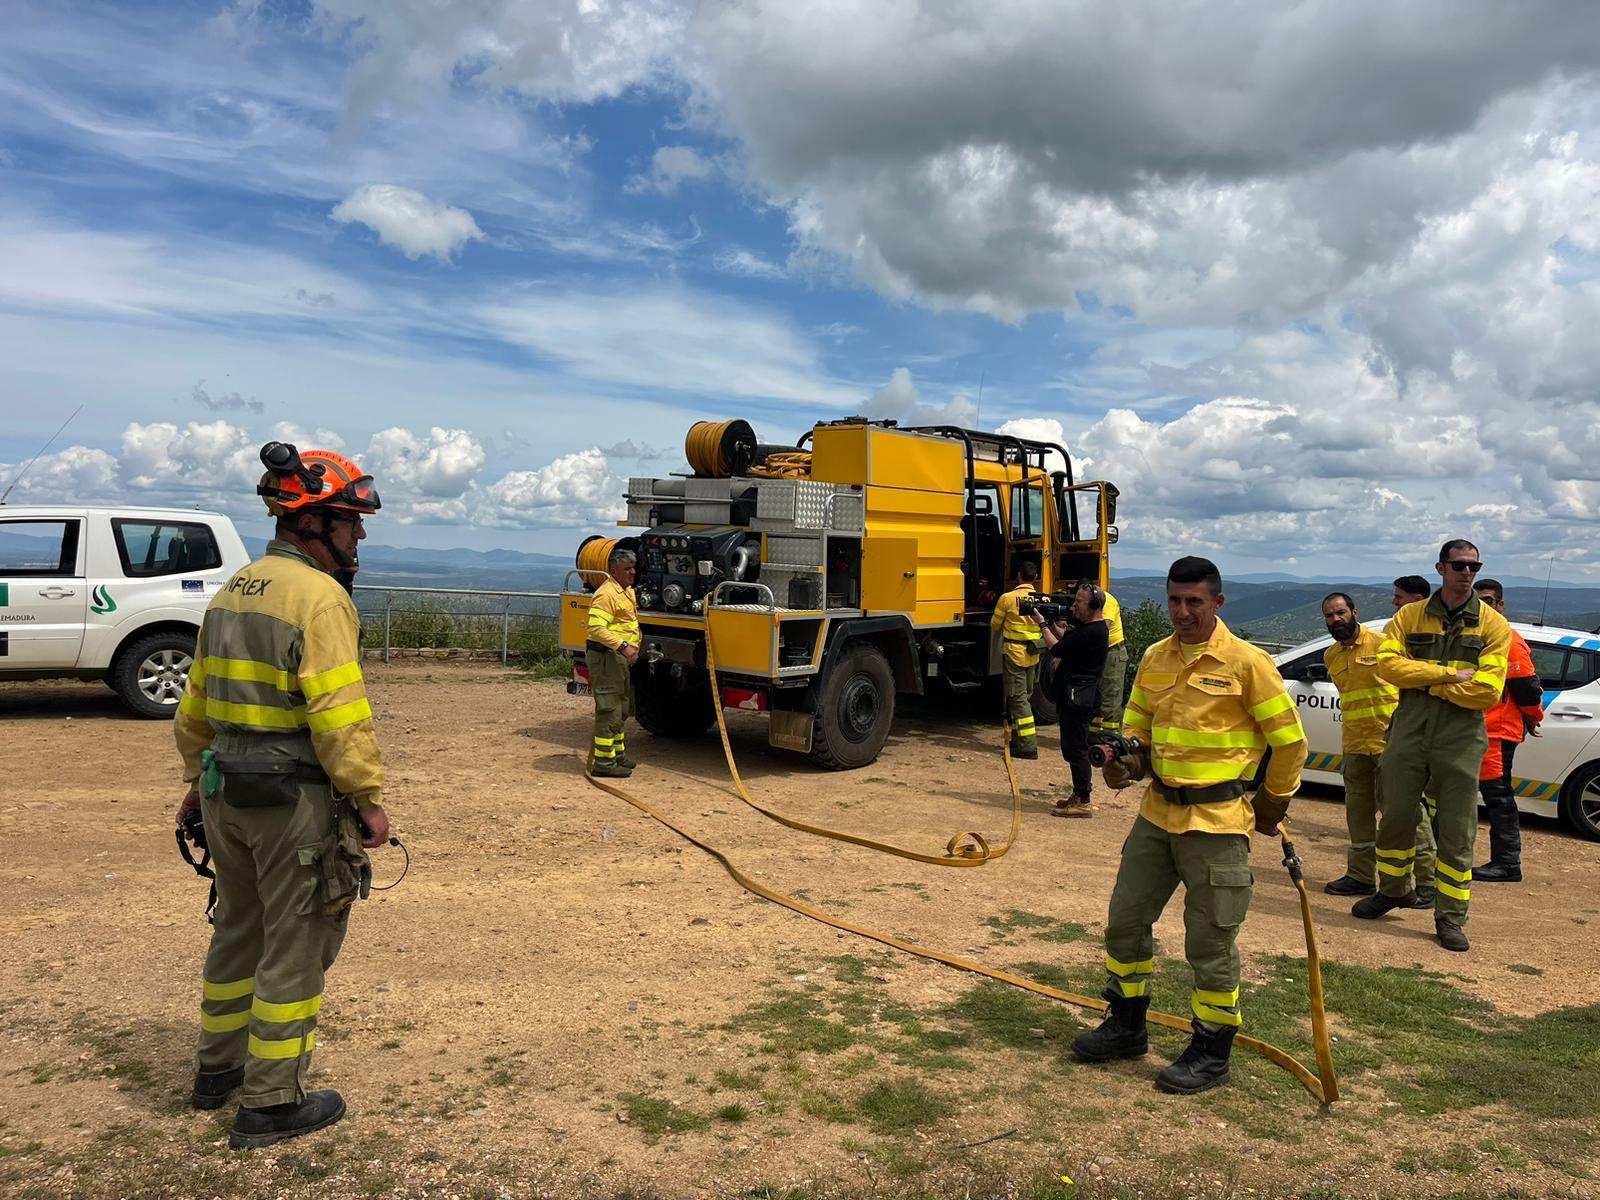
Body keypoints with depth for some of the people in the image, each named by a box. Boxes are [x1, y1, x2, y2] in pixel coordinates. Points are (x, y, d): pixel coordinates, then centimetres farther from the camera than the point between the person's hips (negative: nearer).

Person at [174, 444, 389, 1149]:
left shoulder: (231, 592, 11)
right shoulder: (318, 596, -17)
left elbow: (195, 704, 17)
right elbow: (339, 714, -22)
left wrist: (197, 781, 25)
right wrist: (368, 799, -15)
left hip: (228, 792, 9)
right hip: (296, 799, -9)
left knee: (239, 931, 23)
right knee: (294, 949, 4)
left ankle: (218, 1070, 38)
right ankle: (270, 1104, 14)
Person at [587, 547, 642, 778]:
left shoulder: (628, 591, 16)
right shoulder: (607, 594, -17)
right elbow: (596, 628, -27)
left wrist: (634, 646, 18)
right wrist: (623, 646, -33)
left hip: (621, 657, 11)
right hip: (605, 656, -11)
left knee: (622, 709, 19)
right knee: (609, 709, -9)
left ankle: (617, 753, 32)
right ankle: (603, 762, -5)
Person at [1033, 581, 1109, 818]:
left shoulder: (1092, 633, -22)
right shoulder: (1088, 627, 12)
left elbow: (1057, 649, -19)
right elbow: (1065, 637, 19)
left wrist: (1042, 625, -6)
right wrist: (1051, 622, 4)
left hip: (1078, 699, -11)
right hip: (1075, 698, 11)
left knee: (1076, 749, -5)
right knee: (1072, 748, 18)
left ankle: (1083, 803, 1)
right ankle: (1080, 794, 28)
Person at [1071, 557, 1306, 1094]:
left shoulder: (1247, 662, -11)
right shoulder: (1155, 658, 7)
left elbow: (1289, 740, -4)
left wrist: (1271, 803, 5)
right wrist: (1127, 758, -4)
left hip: (1217, 824, -6)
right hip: (1157, 812, 6)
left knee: (1211, 942, 3)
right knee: (1126, 920, 12)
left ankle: (1212, 1052, 20)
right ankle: (1126, 1026, 30)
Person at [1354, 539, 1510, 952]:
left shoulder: (1493, 625, 0)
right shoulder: (1410, 616, 5)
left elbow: (1487, 691, -11)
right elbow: (1387, 662, -10)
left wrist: (1426, 683, -11)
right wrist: (1449, 674, -16)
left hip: (1461, 736, -1)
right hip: (1409, 729, 2)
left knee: (1457, 830, 2)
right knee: (1396, 815, 10)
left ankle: (1451, 917, 13)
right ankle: (1394, 890, 32)